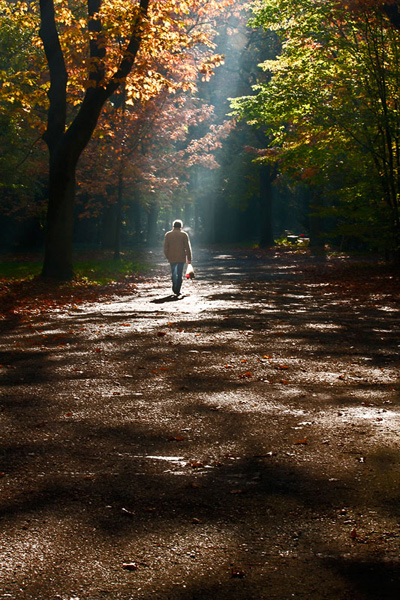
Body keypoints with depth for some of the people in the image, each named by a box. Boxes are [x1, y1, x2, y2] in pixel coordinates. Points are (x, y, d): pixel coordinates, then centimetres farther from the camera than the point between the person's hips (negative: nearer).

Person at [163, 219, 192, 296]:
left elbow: (165, 247, 3)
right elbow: (188, 247, -4)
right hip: (181, 258, -2)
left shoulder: (168, 235, 2)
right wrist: (189, 258, 2)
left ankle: (174, 288, 13)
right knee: (179, 274, 2)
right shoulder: (184, 235, -3)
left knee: (173, 273, 18)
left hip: (172, 258, 2)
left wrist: (167, 257, 14)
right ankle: (177, 291, -2)